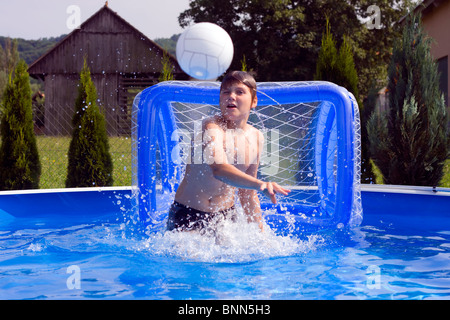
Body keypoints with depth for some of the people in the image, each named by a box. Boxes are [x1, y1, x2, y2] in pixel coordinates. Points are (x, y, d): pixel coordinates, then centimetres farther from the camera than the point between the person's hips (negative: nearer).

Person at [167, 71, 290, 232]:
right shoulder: (210, 128, -20)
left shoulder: (256, 137, 0)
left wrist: (260, 232, 10)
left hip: (226, 214, 5)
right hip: (188, 215, -5)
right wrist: (260, 184, -54)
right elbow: (218, 169, -40)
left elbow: (247, 192, 10)